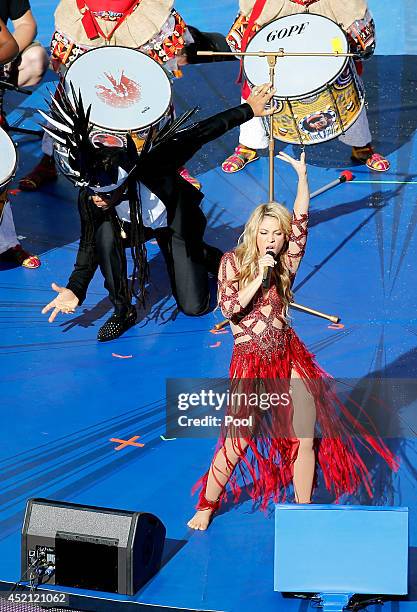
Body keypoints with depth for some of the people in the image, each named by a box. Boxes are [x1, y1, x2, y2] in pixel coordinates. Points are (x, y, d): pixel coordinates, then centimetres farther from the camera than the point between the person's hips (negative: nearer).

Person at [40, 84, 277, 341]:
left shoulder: (153, 167, -42)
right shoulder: (89, 199, -31)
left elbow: (200, 134, -33)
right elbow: (90, 246, -18)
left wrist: (248, 110, -26)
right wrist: (75, 290, -30)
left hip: (176, 223, -2)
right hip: (133, 226, 2)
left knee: (194, 307, -2)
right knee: (105, 235, -35)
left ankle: (208, 256, 32)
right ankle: (123, 311, -13)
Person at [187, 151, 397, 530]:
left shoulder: (286, 263, 4)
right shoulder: (233, 262, -3)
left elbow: (300, 221, -7)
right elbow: (228, 309, -14)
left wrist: (302, 175, -14)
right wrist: (259, 277, -20)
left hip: (289, 357, 3)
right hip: (250, 361, -3)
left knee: (305, 438, 1)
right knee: (237, 442, -4)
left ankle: (303, 509, 17)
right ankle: (206, 505, 16)